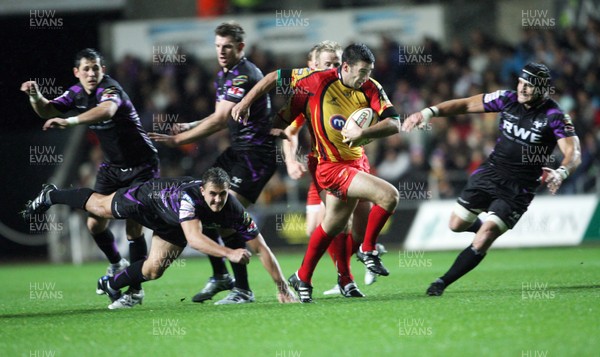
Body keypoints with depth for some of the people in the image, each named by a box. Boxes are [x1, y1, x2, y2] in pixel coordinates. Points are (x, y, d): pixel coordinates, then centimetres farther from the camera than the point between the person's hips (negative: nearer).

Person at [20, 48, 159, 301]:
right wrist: (35, 96, -22)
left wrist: (70, 122, -63)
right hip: (112, 165, 7)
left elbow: (107, 110, -49)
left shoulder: (111, 89, -26)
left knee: (133, 225, -13)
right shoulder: (77, 93, -1)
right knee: (95, 223, 4)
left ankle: (135, 287, -5)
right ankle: (117, 265, 31)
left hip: (141, 165, -7)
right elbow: (47, 111, 1)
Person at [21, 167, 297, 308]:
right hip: (149, 197, -4)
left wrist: (282, 288, -36)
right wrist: (229, 253, -74)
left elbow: (262, 248, -32)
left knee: (153, 270, 0)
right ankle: (51, 196, 48)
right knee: (100, 206, 20)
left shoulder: (235, 212, -36)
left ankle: (112, 285, 32)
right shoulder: (189, 197, -49)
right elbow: (194, 238, -63)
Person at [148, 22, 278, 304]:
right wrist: (191, 126, 4)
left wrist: (177, 139, -21)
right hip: (237, 151, 10)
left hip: (257, 154, -10)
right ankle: (220, 276, 17)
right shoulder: (223, 76, 13)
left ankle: (242, 288, -9)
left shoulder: (244, 76, -19)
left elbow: (219, 120, -24)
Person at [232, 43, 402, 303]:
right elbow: (275, 77, -6)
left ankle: (303, 278, 38)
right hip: (333, 167, -6)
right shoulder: (319, 81, -17)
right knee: (389, 195, -21)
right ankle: (368, 251, 1)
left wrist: (363, 133, -33)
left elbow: (394, 124, -16)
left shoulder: (371, 89, -7)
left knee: (332, 226, 19)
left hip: (358, 162, 6)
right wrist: (246, 102, -6)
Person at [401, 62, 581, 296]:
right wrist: (428, 112, -10)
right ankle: (491, 227, 40)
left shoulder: (554, 117, -16)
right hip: (491, 172, 5)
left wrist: (560, 173, -48)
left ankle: (443, 282, -3)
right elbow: (467, 105, 1)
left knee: (483, 239, -15)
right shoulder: (508, 99, -3)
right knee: (457, 224, 8)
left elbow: (573, 153, -26)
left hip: (519, 188, -5)